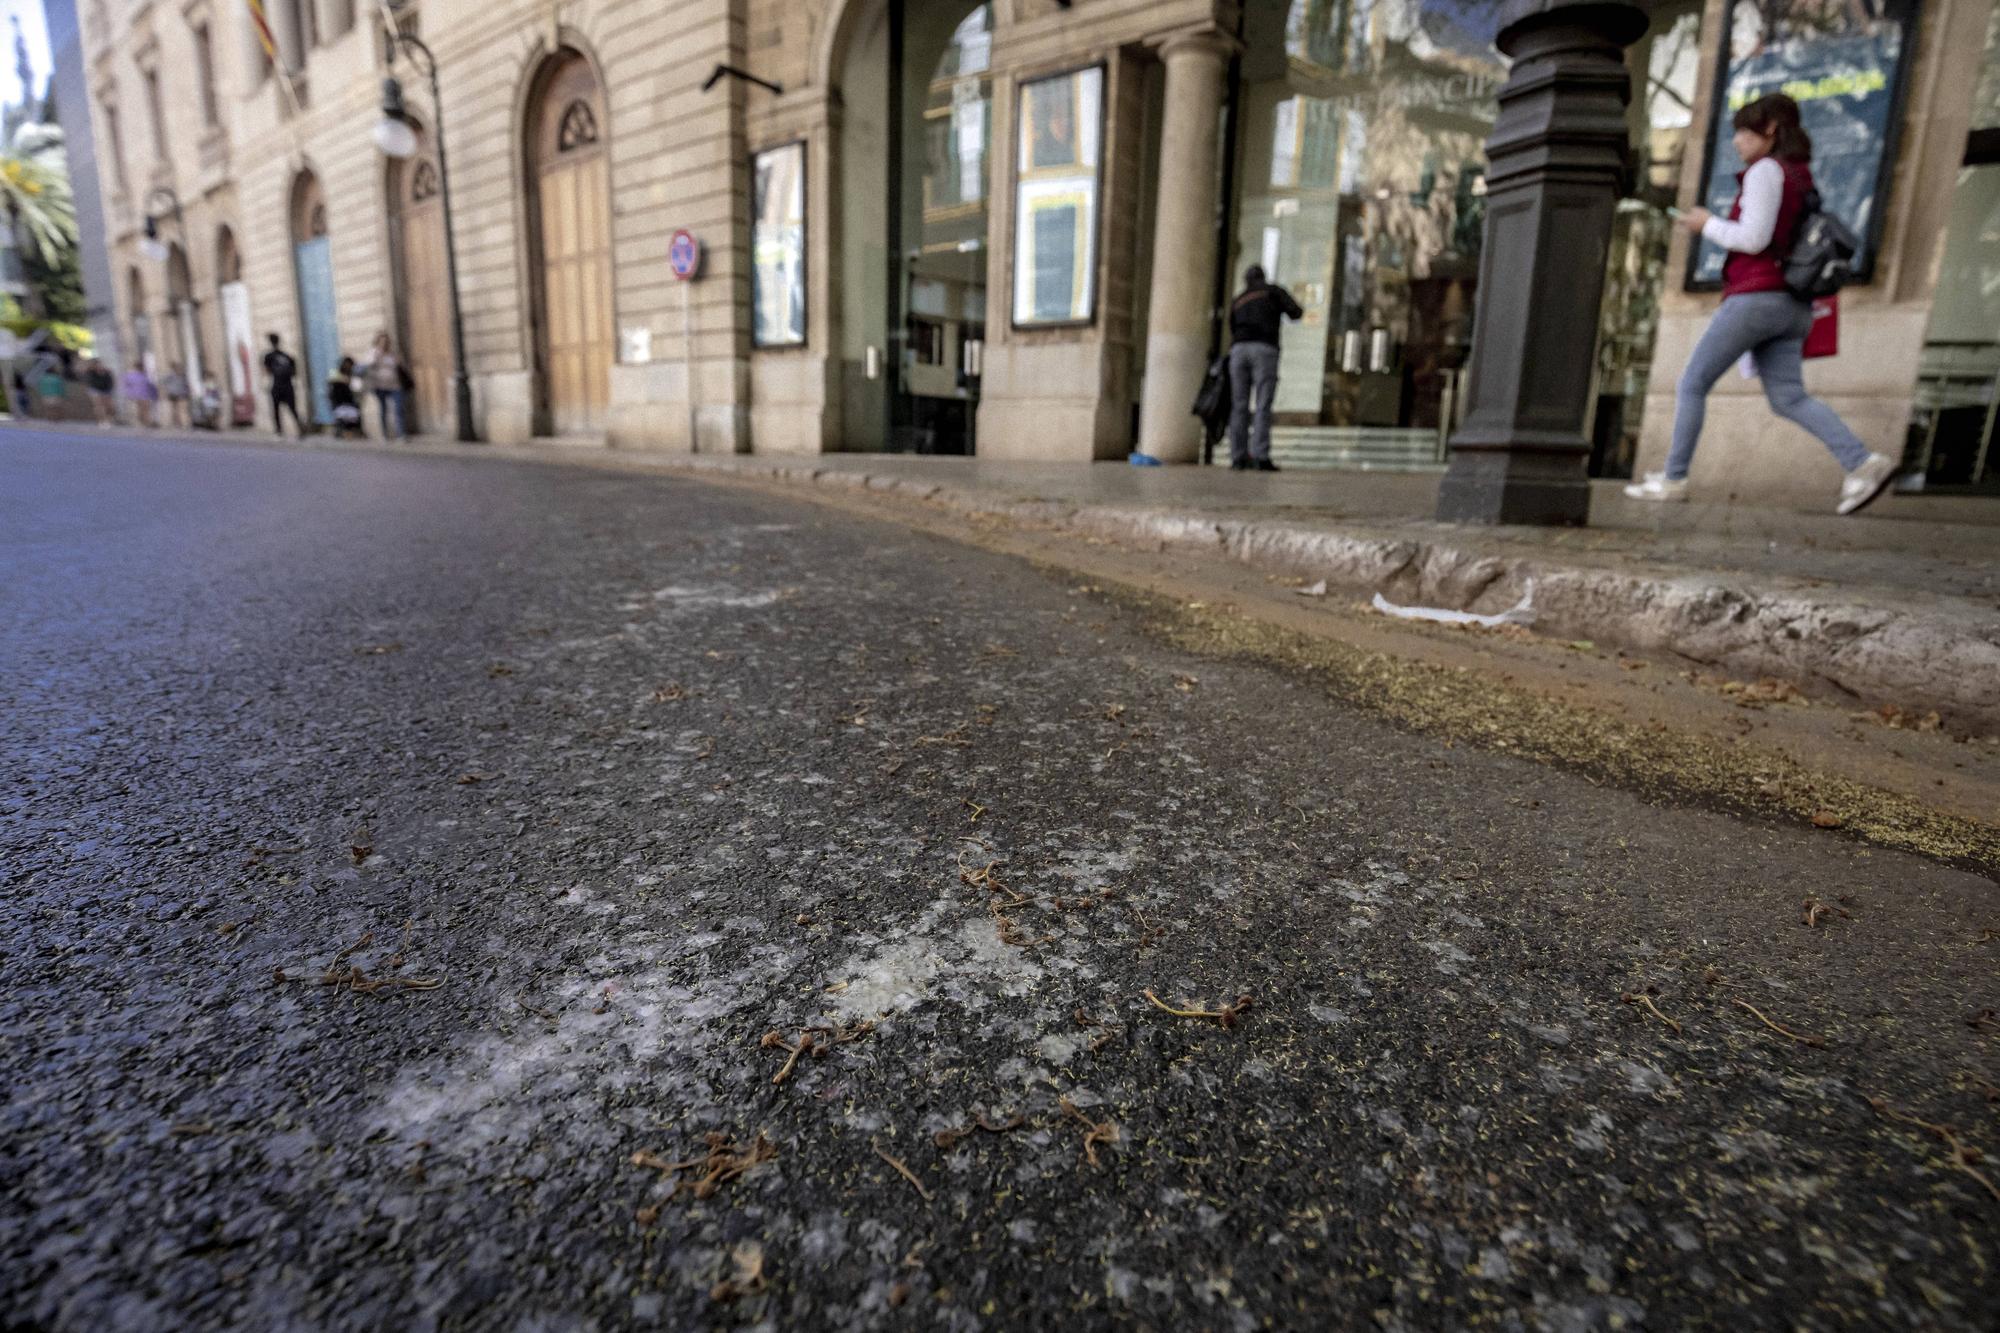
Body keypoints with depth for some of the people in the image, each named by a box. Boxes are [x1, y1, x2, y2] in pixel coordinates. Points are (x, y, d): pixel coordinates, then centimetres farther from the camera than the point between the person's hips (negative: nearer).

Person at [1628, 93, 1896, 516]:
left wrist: (1708, 224, 1)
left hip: (1757, 298, -8)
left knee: (1692, 385, 0)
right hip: (1791, 306, 8)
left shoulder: (1766, 169, -6)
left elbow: (1753, 239, -14)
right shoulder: (1801, 177, 22)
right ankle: (1864, 464, -12)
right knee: (1789, 399, 1)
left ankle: (1673, 479, 1)